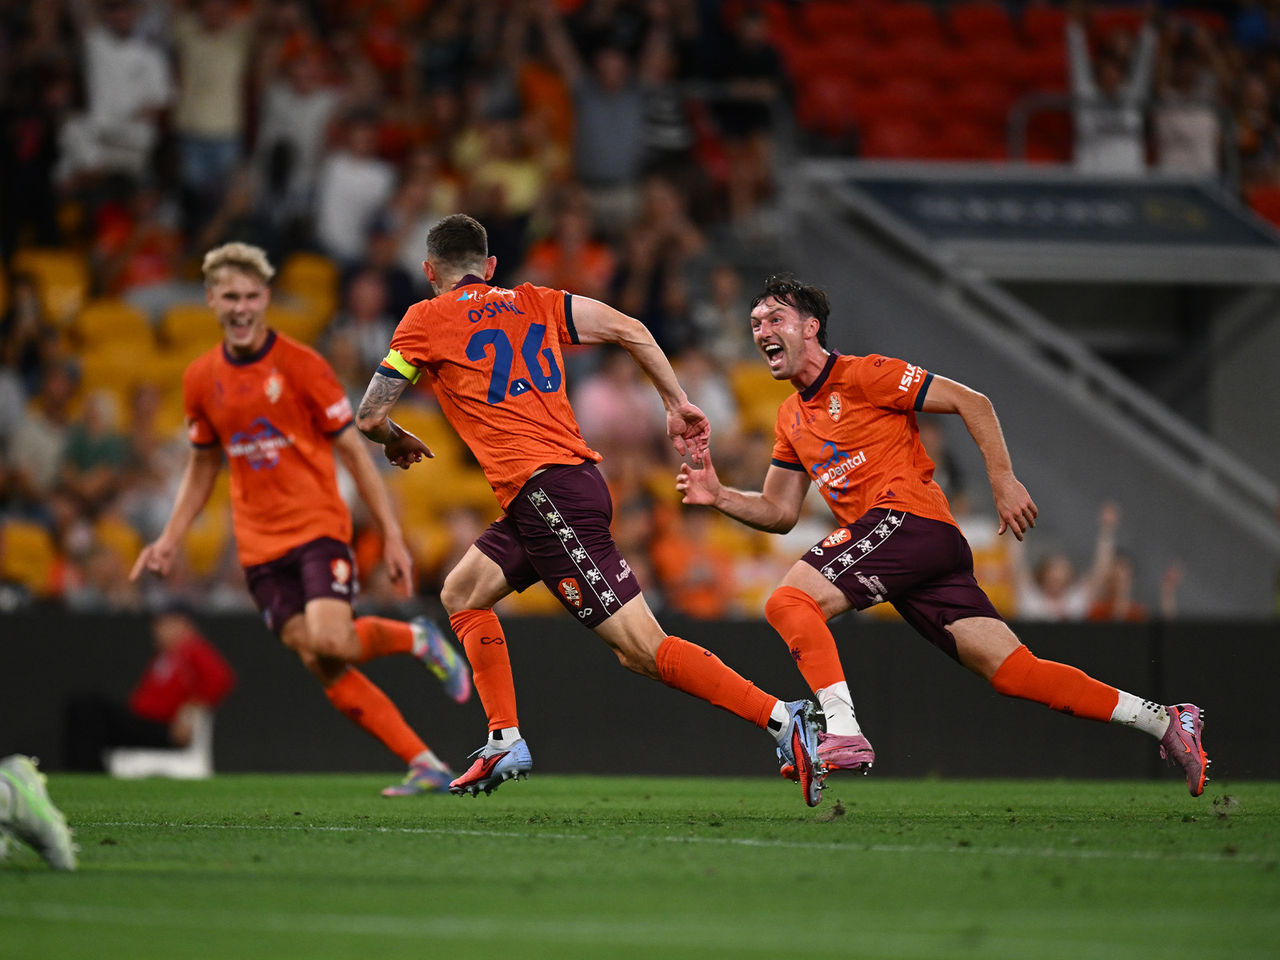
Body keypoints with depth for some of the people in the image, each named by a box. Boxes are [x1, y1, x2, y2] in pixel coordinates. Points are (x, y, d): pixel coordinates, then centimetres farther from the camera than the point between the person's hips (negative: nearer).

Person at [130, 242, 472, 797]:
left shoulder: (299, 365, -6)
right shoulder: (201, 379, 5)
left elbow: (353, 452, -2)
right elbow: (202, 466, 20)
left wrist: (392, 536, -5)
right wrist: (170, 539, 10)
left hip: (318, 526, -4)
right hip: (259, 545, 4)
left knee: (328, 641, -26)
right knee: (319, 664, -8)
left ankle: (416, 639, 6)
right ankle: (425, 766, -2)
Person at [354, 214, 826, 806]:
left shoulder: (427, 320, 5)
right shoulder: (532, 303, 20)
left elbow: (369, 417, 8)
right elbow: (628, 329, 12)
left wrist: (398, 442, 30)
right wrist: (677, 404, 18)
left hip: (545, 493, -8)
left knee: (642, 649, -12)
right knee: (461, 596, 21)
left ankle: (783, 718, -21)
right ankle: (504, 743, 13)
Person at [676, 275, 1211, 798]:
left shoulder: (862, 376, -1)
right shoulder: (791, 418, 24)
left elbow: (971, 402, -3)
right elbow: (780, 513, 26)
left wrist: (1003, 480, -8)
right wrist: (719, 496, 10)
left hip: (909, 518, -8)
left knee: (788, 603, -18)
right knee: (1013, 671, -2)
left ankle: (841, 731, -27)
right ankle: (1163, 722, -4)